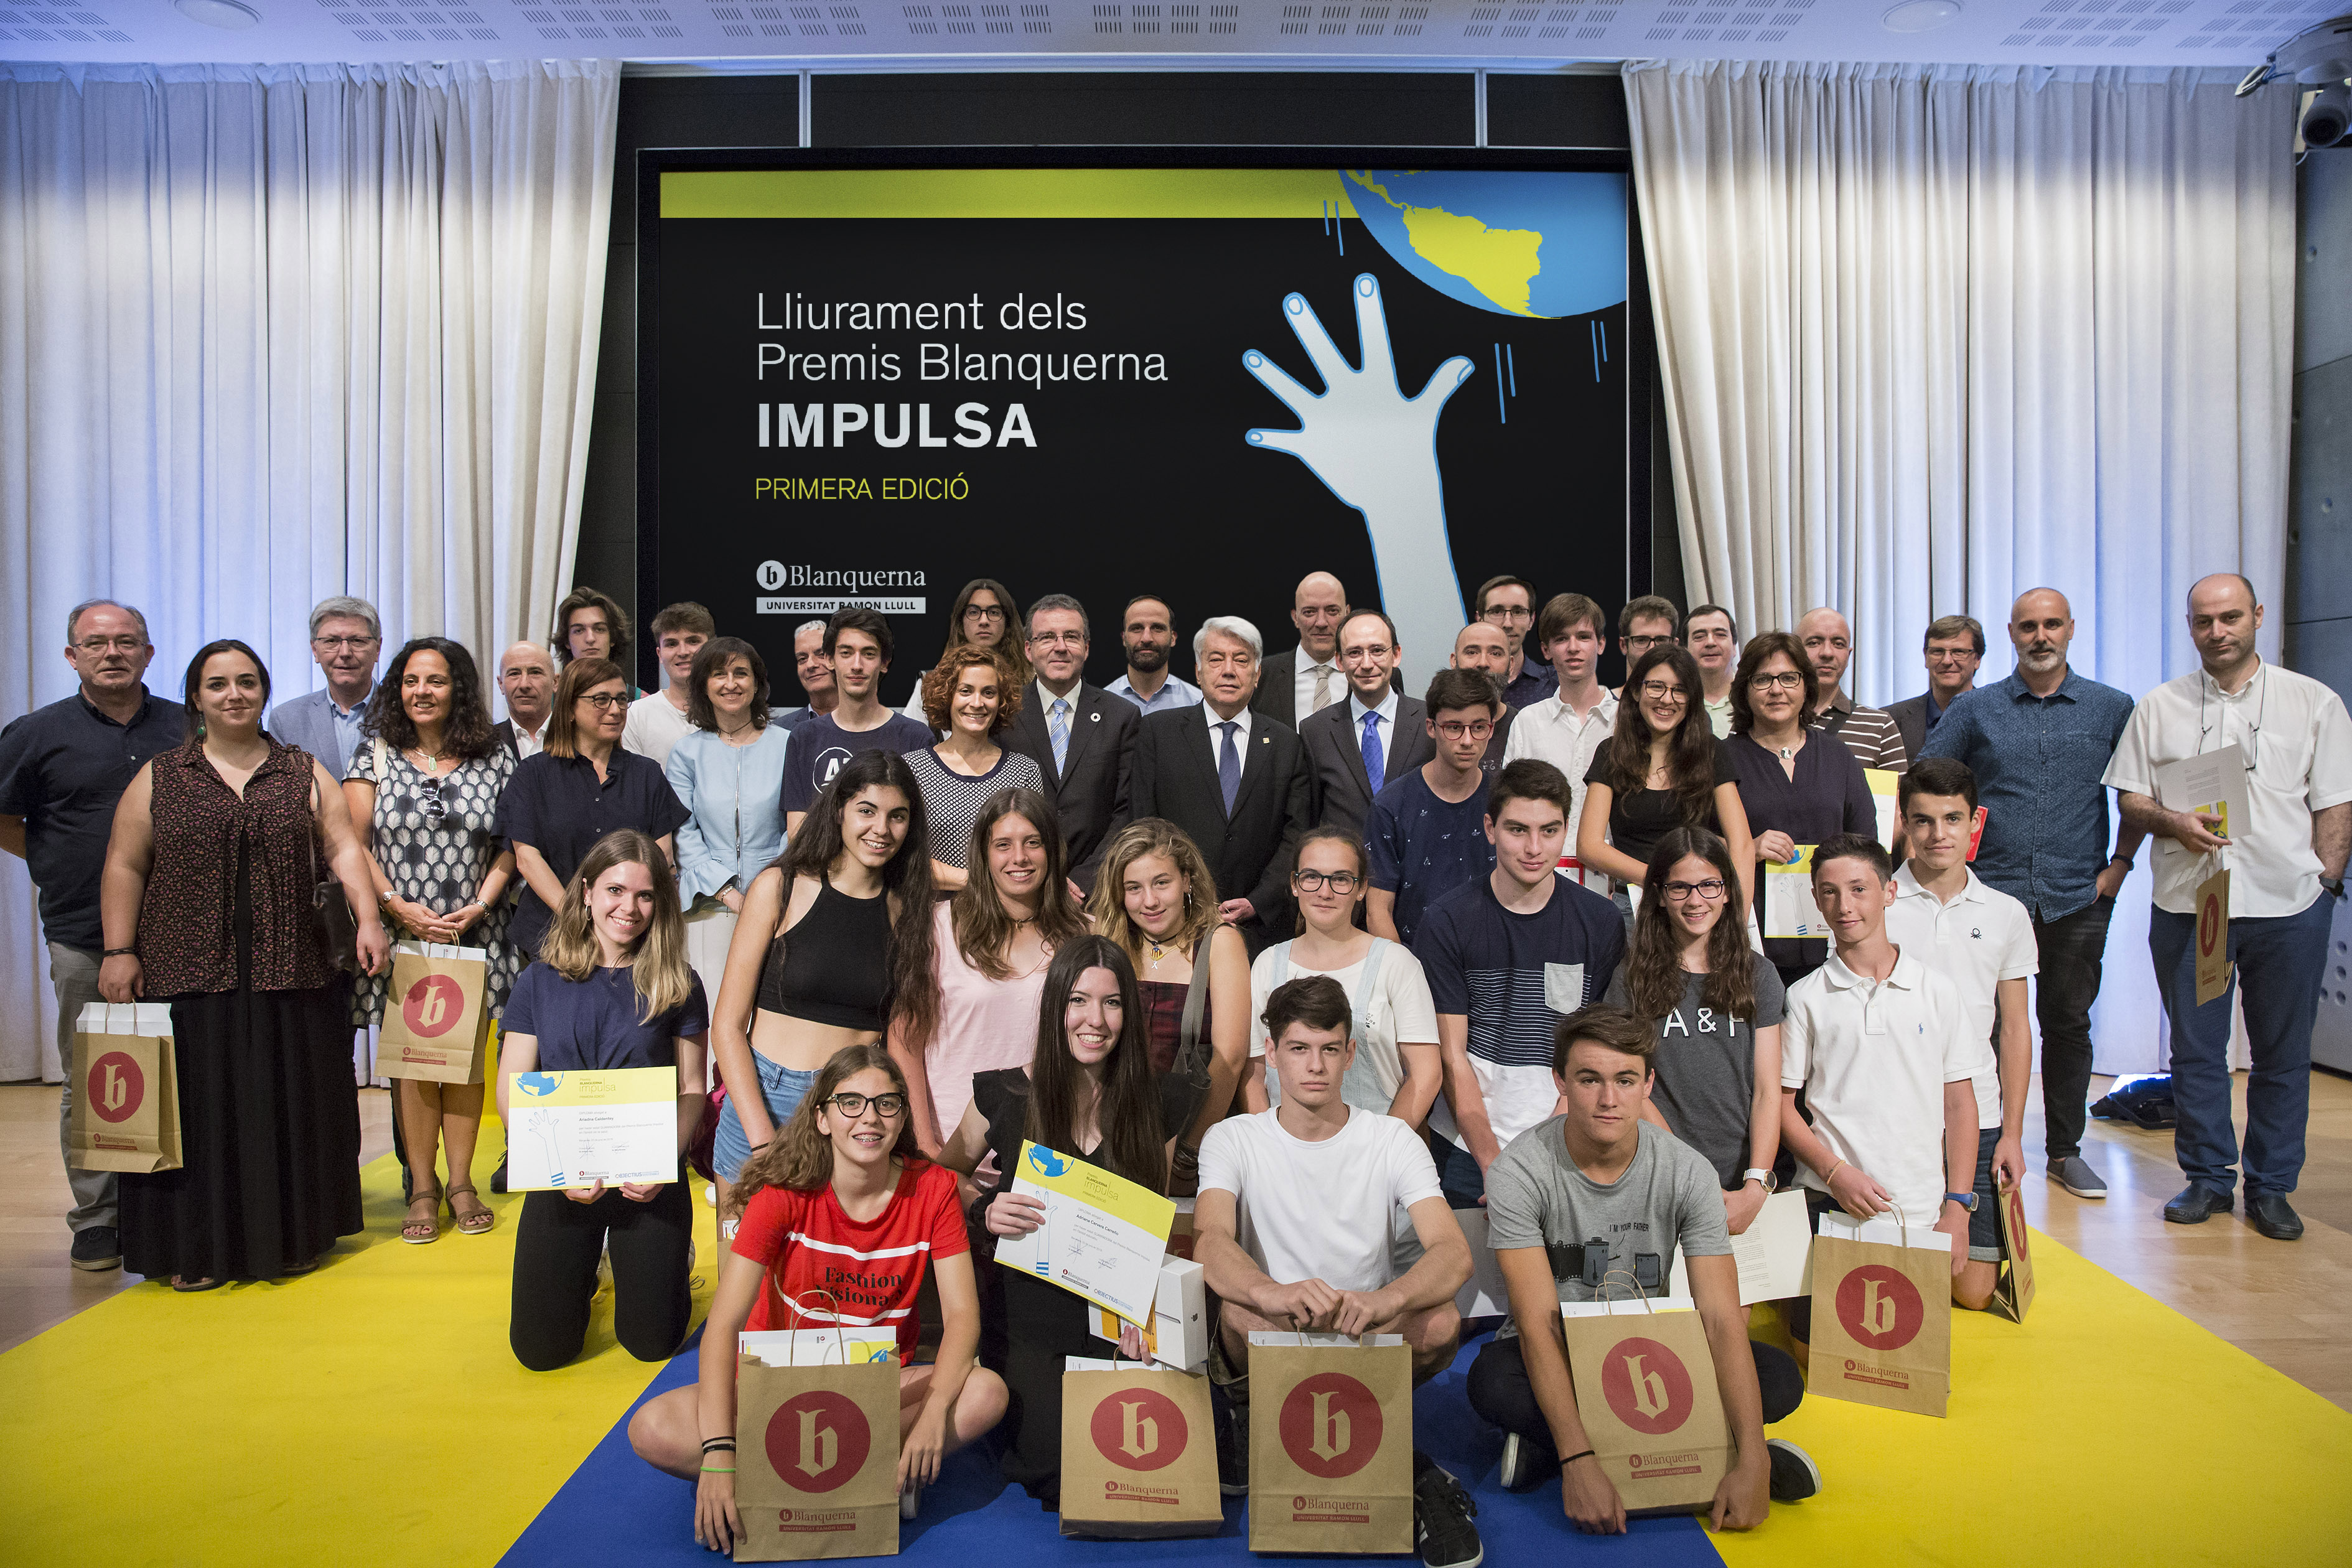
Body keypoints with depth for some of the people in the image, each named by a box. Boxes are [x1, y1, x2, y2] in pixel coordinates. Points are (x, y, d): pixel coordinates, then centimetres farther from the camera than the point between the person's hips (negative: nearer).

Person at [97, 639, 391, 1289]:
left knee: (290, 1106, 6)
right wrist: (120, 950, -2)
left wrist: (368, 920, -9)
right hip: (186, 977, -1)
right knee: (198, 1108, 2)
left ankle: (293, 1236, 19)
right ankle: (196, 1247, 14)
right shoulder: (158, 778, 7)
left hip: (290, 979, 1)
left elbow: (343, 850, 3)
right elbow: (125, 868, 5)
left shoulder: (305, 774, 9)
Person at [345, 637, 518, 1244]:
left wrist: (479, 906, -8)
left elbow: (509, 846, 5)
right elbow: (353, 843, 0)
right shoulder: (376, 754, 4)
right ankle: (422, 1187, 10)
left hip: (475, 934, 1)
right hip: (400, 933, -1)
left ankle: (461, 1182, 14)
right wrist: (400, 908, -10)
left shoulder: (493, 761, 6)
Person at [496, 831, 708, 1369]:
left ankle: (667, 1257, 33)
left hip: (650, 1183, -1)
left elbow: (692, 1090, 0)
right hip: (561, 1181, 1)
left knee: (652, 1342, 1)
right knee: (541, 1349, 1)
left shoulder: (678, 986, -2)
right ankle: (584, 1271, 33)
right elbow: (511, 1094, -1)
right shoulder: (540, 982, 0)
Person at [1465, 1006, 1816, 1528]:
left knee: (1779, 1376, -21)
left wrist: (1752, 1462, -32)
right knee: (1491, 1382, -35)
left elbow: (1722, 1317, -20)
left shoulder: (1687, 1171, -14)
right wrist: (1578, 1464, -38)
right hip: (1556, 1355, -3)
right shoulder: (1519, 1172, -21)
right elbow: (1538, 1324, -26)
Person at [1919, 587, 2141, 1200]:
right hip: (1991, 895, -1)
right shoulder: (1974, 709, 4)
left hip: (2078, 900, 1)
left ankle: (2066, 1150, 20)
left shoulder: (2112, 708, 6)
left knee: (2068, 1022, 8)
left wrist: (2121, 862, 4)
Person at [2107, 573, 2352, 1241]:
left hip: (2289, 905, 0)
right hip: (2186, 903, 1)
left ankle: (2271, 1186, 18)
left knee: (2283, 1052, 6)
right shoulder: (2158, 707, 7)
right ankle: (2207, 1178, 19)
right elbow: (2131, 801, 8)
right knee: (2196, 1048, 6)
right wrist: (2173, 822, -12)